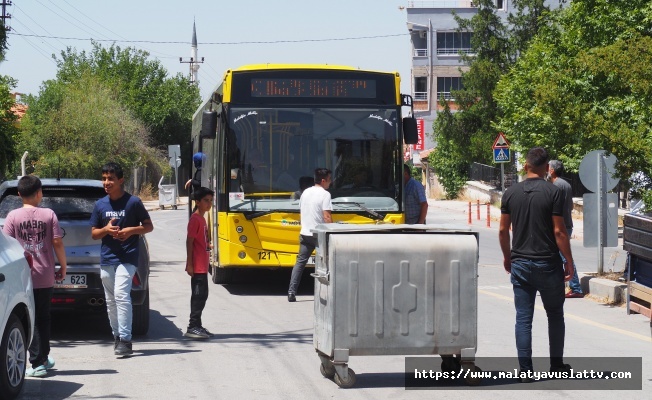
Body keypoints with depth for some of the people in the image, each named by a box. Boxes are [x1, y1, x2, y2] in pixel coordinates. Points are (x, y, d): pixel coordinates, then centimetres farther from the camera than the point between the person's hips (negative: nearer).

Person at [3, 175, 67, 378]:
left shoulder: (13, 216, -5)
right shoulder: (49, 215, -2)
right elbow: (57, 243, -3)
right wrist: (63, 267, 8)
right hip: (45, 276, 2)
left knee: (31, 320, 2)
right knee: (43, 318, 16)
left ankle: (37, 363, -3)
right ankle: (43, 359, 27)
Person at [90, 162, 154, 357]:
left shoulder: (133, 202, -4)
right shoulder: (100, 205, 8)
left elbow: (149, 226, 3)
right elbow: (93, 234, 12)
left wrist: (131, 230, -15)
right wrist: (106, 229, -9)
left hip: (127, 258, -5)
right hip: (107, 259, 5)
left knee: (121, 295, -19)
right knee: (111, 301, 10)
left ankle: (125, 339, -20)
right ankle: (117, 337, 23)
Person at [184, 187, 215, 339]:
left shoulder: (202, 219, 16)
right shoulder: (195, 219, -13)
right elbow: (189, 242, -17)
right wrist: (189, 264, -21)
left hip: (202, 266, 10)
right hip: (197, 266, -10)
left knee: (201, 295, 13)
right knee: (199, 295, -8)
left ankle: (196, 325, 19)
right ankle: (193, 327, -6)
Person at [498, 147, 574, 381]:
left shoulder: (511, 193, 2)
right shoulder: (553, 192, -9)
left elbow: (503, 230, 6)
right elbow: (559, 232, -11)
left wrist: (507, 257, 20)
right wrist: (569, 261, -2)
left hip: (520, 264, 2)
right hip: (548, 264, -2)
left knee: (523, 318, 4)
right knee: (555, 315, 14)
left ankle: (525, 370, 2)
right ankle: (556, 365, 19)